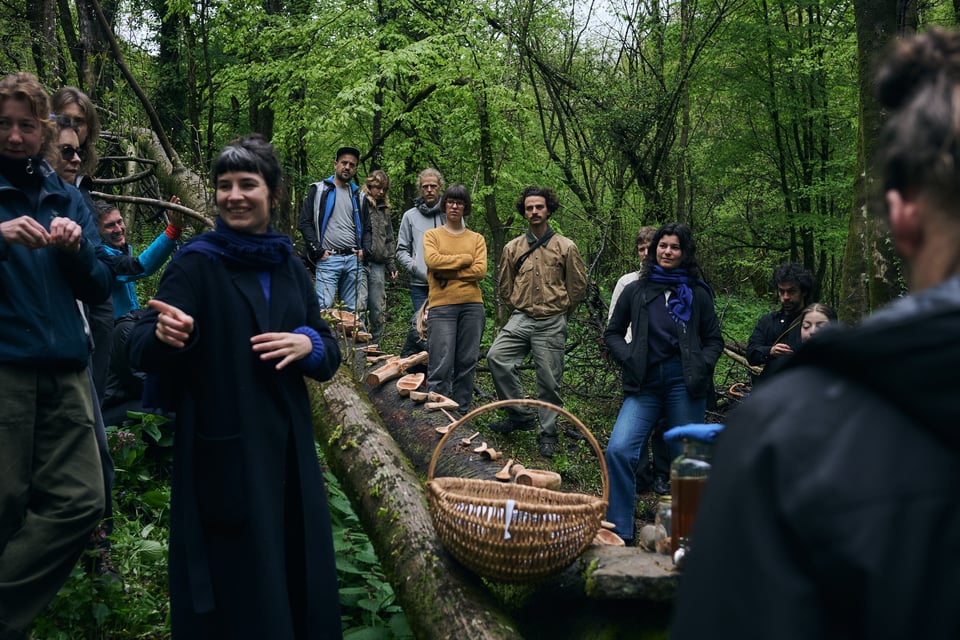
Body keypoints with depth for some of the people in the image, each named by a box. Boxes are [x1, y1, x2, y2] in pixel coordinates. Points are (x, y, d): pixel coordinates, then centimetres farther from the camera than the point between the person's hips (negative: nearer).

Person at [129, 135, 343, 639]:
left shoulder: (290, 267, 8)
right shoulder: (195, 263, -6)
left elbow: (330, 354, 10)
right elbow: (140, 352, -13)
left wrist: (308, 345, -12)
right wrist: (164, 336, -35)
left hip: (288, 448, 5)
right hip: (223, 451, -5)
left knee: (299, 572, 13)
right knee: (238, 584, 3)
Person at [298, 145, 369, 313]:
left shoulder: (359, 195, 18)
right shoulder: (319, 190, 5)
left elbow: (366, 228, 22)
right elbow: (304, 223, 0)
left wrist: (364, 251, 5)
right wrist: (318, 251, -8)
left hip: (354, 260, 4)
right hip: (328, 260, -4)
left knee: (354, 310, 5)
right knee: (325, 307, -12)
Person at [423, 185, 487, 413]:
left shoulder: (477, 239, 14)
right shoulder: (432, 235, 11)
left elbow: (480, 271, -1)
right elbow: (432, 260, -10)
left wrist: (447, 272, -6)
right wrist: (465, 259, -3)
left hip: (472, 305, 2)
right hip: (442, 305, -2)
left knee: (467, 362, 4)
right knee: (441, 365, -9)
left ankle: (462, 412, 13)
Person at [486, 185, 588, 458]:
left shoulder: (566, 247, -1)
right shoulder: (513, 248, 6)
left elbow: (578, 285, 7)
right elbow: (504, 283, 18)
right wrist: (519, 308, 14)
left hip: (552, 324, -2)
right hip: (520, 319, 3)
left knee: (548, 381, 1)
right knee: (496, 356, -18)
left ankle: (548, 434, 18)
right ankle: (520, 415, -3)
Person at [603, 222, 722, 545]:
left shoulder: (697, 294, 9)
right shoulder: (636, 291, 10)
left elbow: (714, 339, 14)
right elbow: (612, 333, 17)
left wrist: (701, 368, -4)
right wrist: (628, 358, -1)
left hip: (684, 385, 0)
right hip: (644, 385, 1)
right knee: (618, 450, -16)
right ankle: (619, 532, -7)